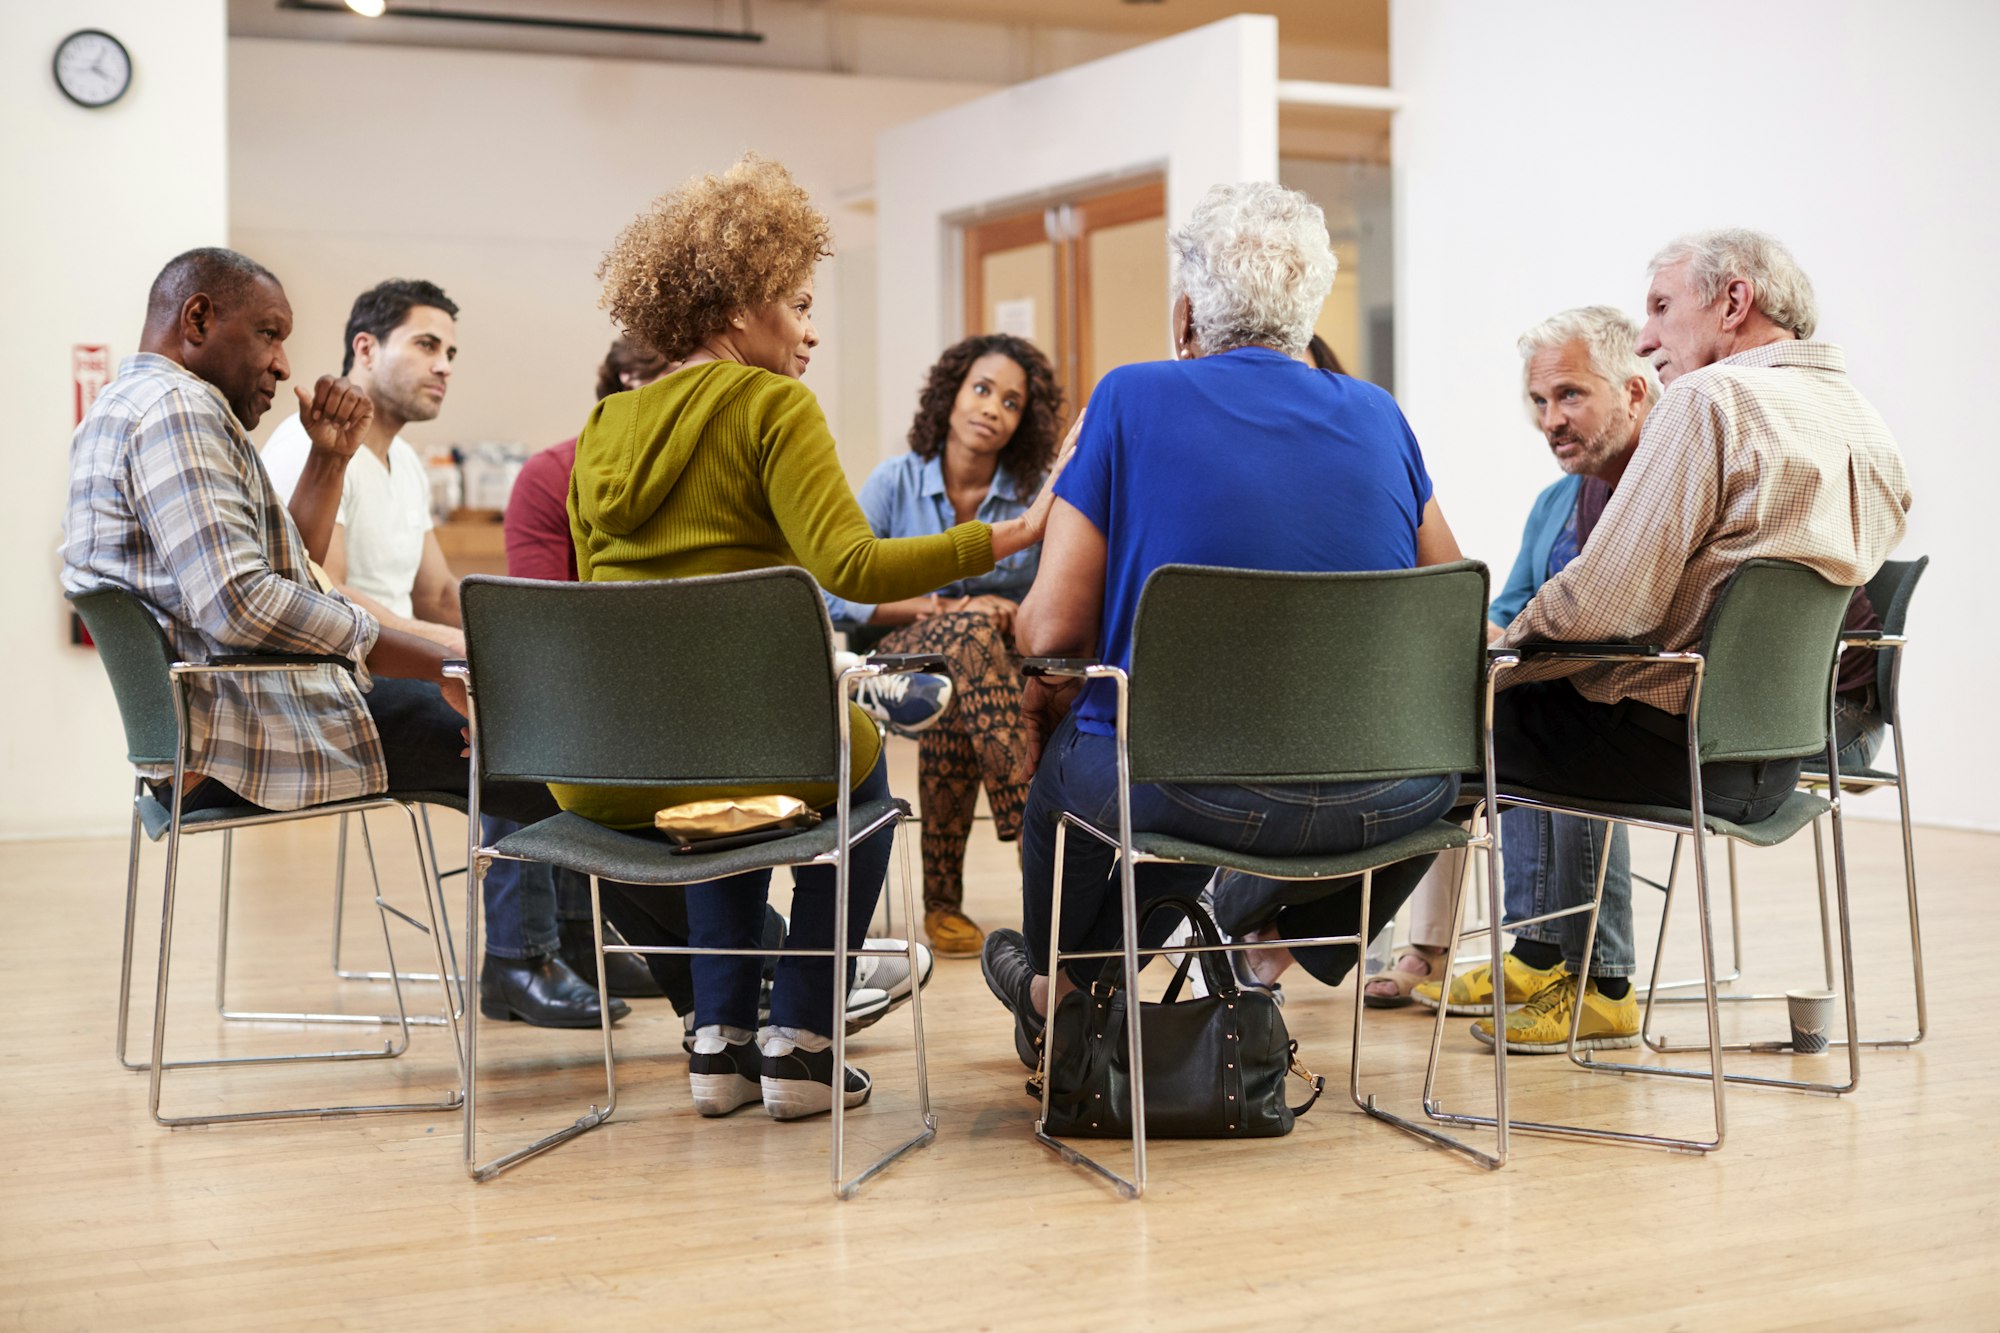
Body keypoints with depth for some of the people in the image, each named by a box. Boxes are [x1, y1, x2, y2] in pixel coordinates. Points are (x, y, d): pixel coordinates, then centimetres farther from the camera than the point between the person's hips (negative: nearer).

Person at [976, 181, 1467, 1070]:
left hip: (1199, 794, -2)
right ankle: (1281, 931, 43)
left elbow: (1050, 628, -5)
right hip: (1385, 807, 2)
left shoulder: (1134, 400, -1)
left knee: (1065, 759, 32)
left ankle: (1061, 989, 53)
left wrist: (1045, 681, 18)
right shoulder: (1377, 415, 10)